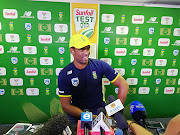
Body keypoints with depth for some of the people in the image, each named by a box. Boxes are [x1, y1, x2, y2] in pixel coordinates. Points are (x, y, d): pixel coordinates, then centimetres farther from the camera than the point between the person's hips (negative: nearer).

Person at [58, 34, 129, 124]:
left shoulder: (100, 65, -8)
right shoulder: (64, 75, -9)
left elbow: (124, 85, -5)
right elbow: (66, 105, -10)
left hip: (100, 110, 1)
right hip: (77, 115, 0)